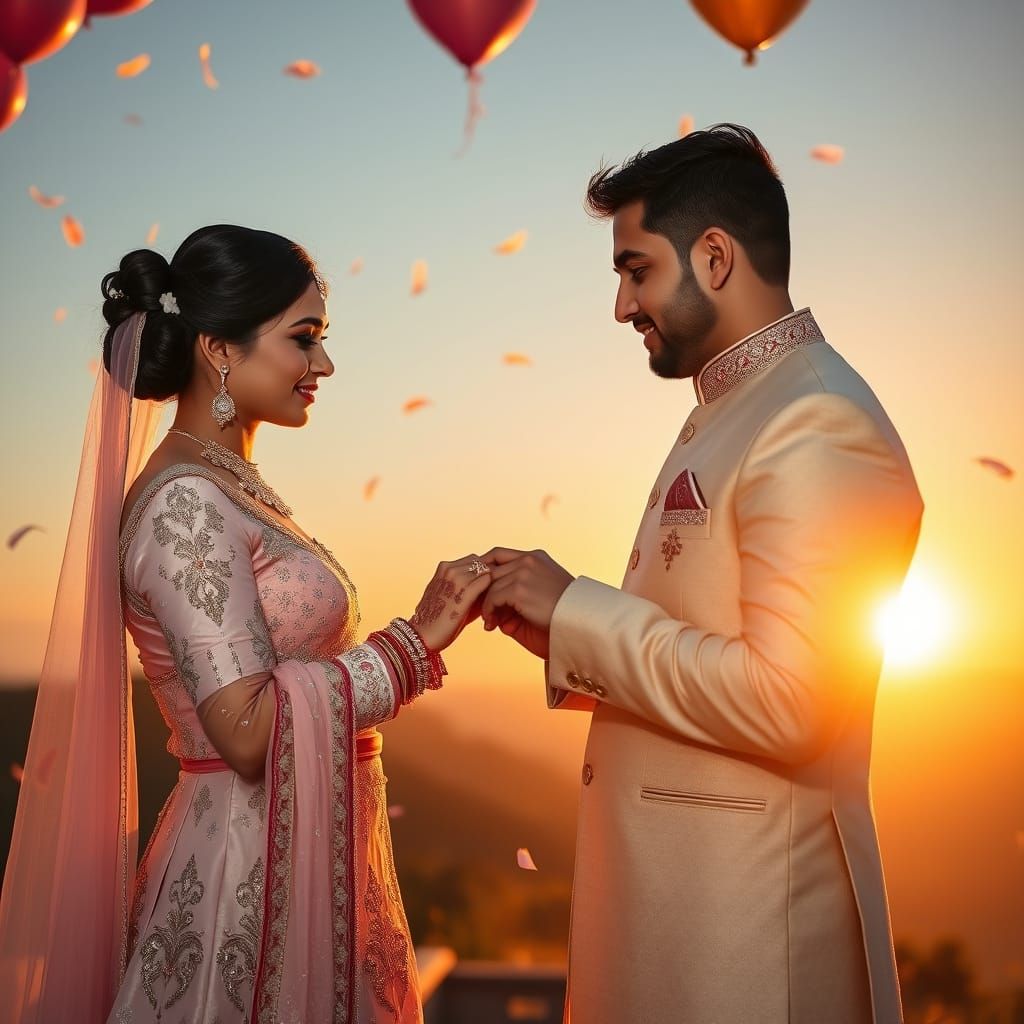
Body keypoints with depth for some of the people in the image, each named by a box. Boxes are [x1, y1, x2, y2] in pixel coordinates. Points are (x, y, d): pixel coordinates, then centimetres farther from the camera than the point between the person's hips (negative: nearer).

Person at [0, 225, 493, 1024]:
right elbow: (247, 728, -23)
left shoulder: (232, 488, 10)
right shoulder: (186, 503, -17)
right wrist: (414, 641, -18)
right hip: (255, 871, -9)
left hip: (309, 858, 9)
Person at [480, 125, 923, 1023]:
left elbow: (783, 700, -24)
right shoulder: (731, 412, 14)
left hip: (744, 912, -9)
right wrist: (566, 633, 1)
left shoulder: (819, 426, -17)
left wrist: (578, 611, -16)